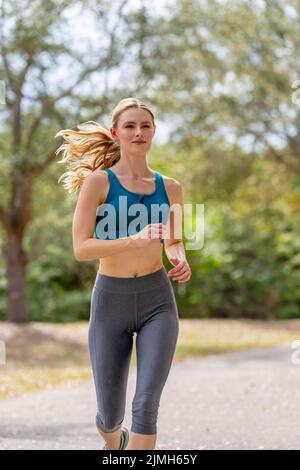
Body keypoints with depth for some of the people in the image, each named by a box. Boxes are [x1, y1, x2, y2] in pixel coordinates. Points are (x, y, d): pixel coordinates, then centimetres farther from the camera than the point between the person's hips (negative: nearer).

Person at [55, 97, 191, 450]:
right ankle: (115, 443, 47)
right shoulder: (98, 181, -6)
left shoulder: (170, 188, 5)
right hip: (110, 301, -1)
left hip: (157, 301, 2)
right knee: (110, 415, 10)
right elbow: (81, 248, -14)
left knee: (146, 403, -17)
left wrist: (181, 261, -2)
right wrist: (137, 240, -27)